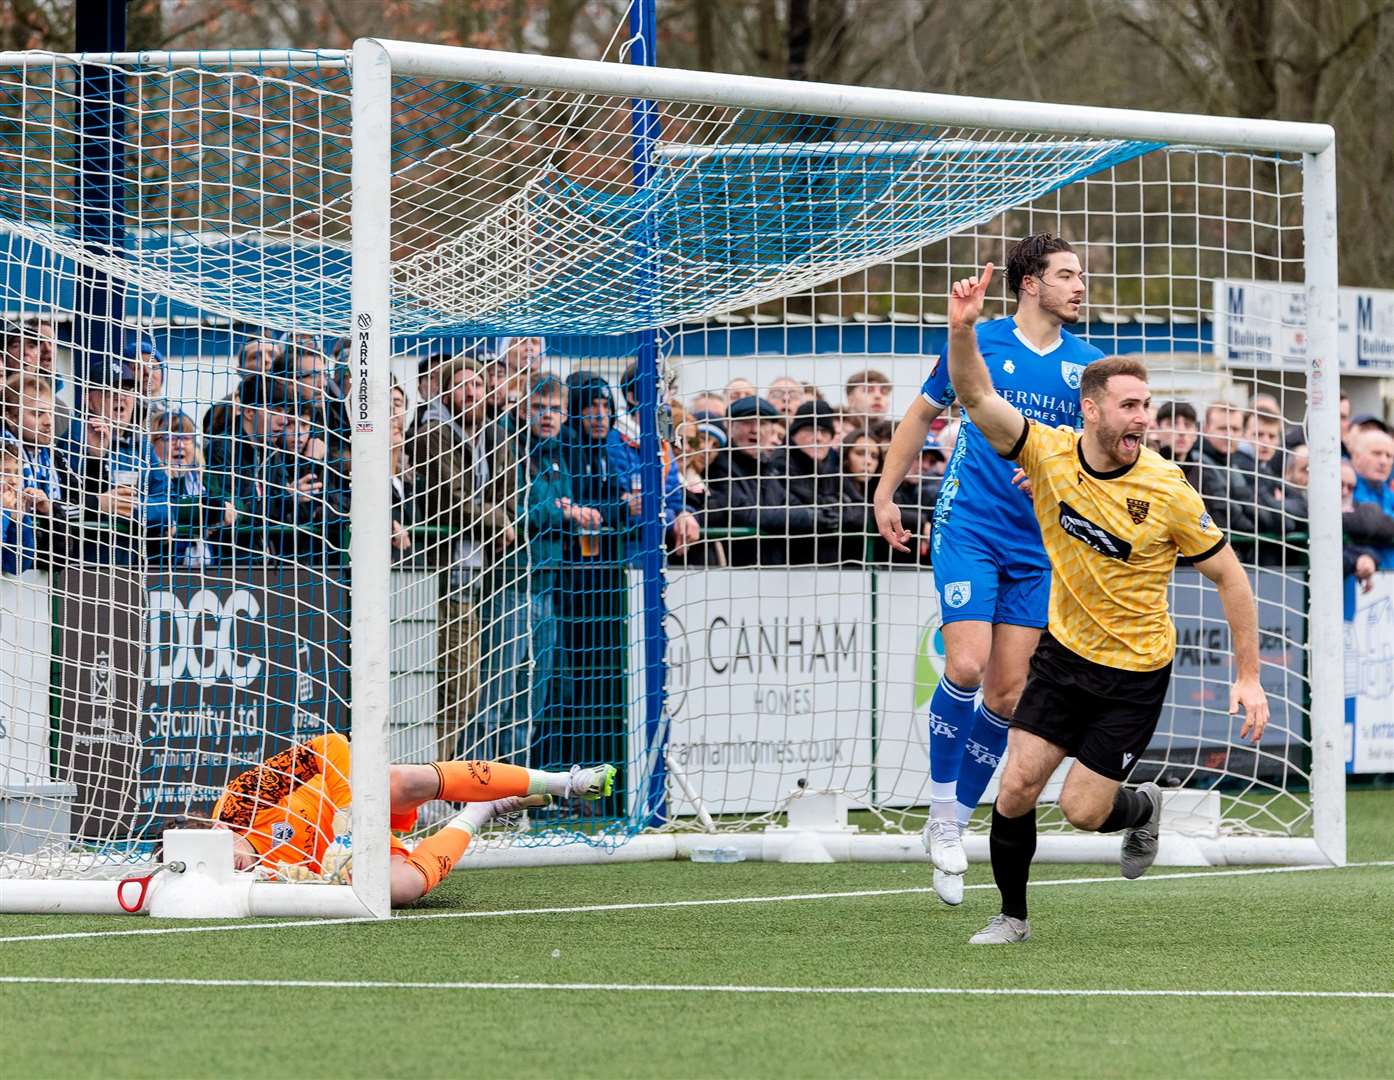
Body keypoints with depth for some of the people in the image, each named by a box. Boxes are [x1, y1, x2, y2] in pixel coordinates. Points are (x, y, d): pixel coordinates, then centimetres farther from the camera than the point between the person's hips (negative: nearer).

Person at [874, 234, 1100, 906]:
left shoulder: (1087, 365, 6)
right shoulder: (978, 344, 0)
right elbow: (922, 415, 13)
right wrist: (886, 493, 11)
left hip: (1039, 543, 3)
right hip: (968, 526, -3)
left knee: (1007, 693, 1)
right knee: (966, 666, -19)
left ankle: (954, 823, 14)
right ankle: (942, 812, -2)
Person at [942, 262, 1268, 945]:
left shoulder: (1167, 492, -18)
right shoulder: (1048, 453, -11)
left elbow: (1228, 576, -9)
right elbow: (976, 397, -18)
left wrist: (1248, 676, -10)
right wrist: (962, 328, -37)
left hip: (1135, 673, -3)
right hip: (1063, 654, 3)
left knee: (1082, 810, -4)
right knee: (1017, 787, -5)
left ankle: (1142, 809, 31)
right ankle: (1012, 915, 16)